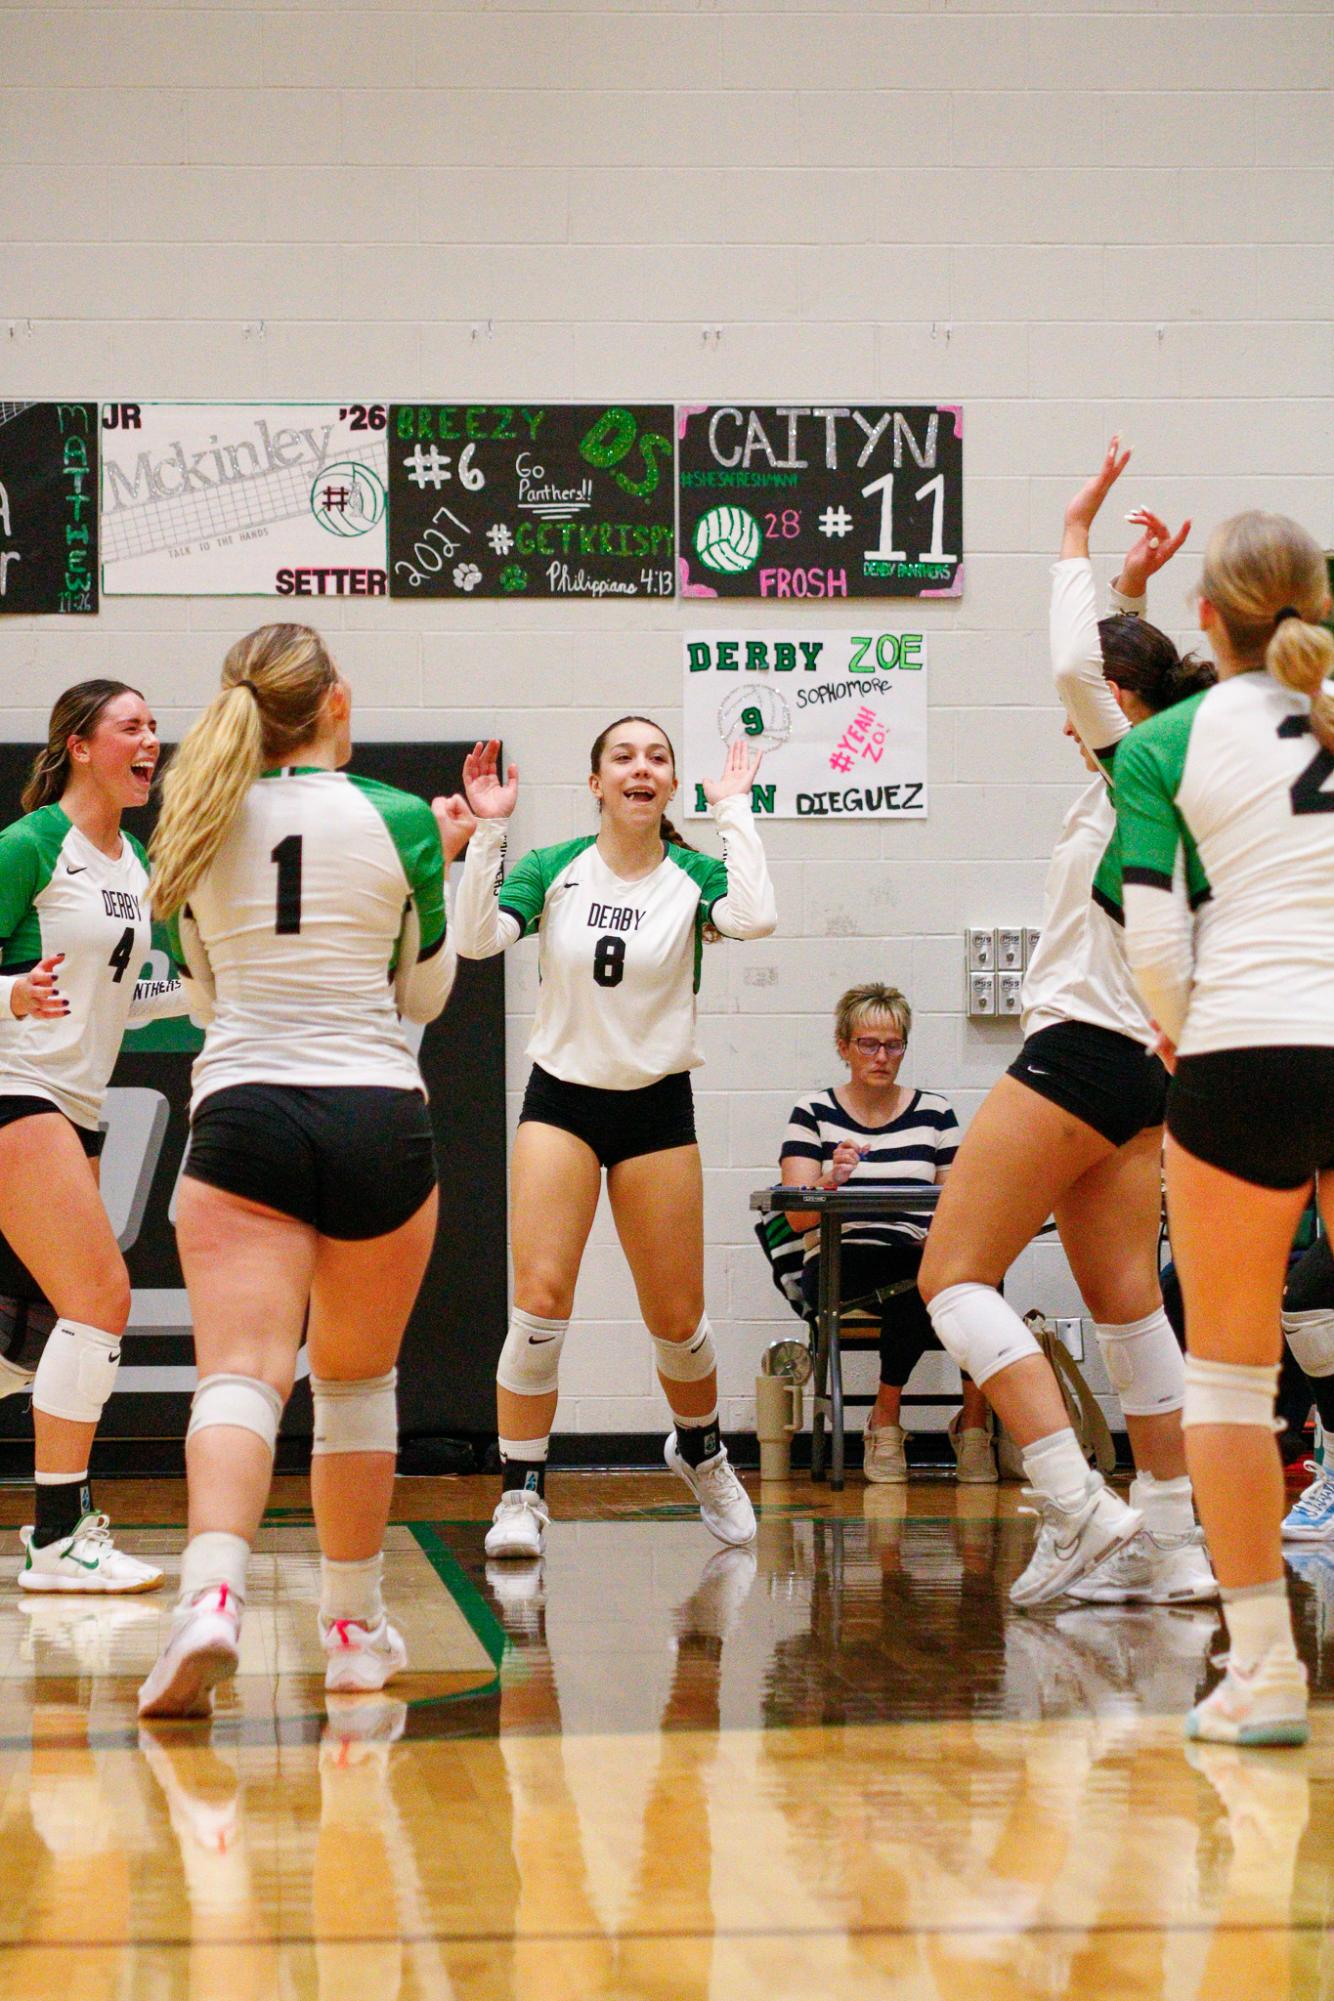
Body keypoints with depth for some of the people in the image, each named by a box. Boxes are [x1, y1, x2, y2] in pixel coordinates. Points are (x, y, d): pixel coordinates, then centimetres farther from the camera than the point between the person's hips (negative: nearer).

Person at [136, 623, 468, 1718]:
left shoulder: (202, 827, 6)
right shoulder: (397, 823, 0)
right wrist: (444, 857, 22)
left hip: (242, 1113, 0)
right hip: (379, 1115, 0)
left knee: (241, 1372, -12)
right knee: (358, 1380, 15)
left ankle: (212, 1595, -36)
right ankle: (355, 1624, 25)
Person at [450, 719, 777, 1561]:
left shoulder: (694, 875, -4)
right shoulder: (553, 869, -1)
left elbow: (754, 917, -25)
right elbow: (478, 938, -15)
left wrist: (734, 811, -18)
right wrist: (489, 830, -20)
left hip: (657, 1108, 0)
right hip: (561, 1099, 0)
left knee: (677, 1318, 6)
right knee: (541, 1299, -15)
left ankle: (701, 1450, 36)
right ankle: (522, 1493, -6)